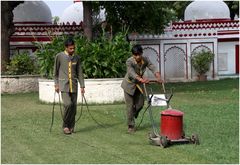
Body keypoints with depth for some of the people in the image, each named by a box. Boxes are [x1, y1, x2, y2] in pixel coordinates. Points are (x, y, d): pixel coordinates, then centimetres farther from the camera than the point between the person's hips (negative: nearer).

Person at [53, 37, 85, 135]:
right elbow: (55, 71, 5)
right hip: (64, 85, -3)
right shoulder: (59, 56, -3)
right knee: (68, 104, -18)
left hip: (73, 85, 4)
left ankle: (71, 127, 15)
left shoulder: (76, 58, 6)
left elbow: (80, 73, 10)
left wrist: (82, 86, 5)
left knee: (74, 106, 1)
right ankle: (65, 125, -1)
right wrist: (56, 84, 2)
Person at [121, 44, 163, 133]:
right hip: (129, 85, -4)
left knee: (140, 104, 6)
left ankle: (132, 117, 36)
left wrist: (158, 77, -45)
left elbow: (153, 68, -25)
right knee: (130, 106, -4)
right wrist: (141, 79, -59)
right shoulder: (129, 62, -28)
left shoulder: (145, 60, -14)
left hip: (139, 84, 4)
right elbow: (132, 73, -42)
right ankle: (131, 126, 7)